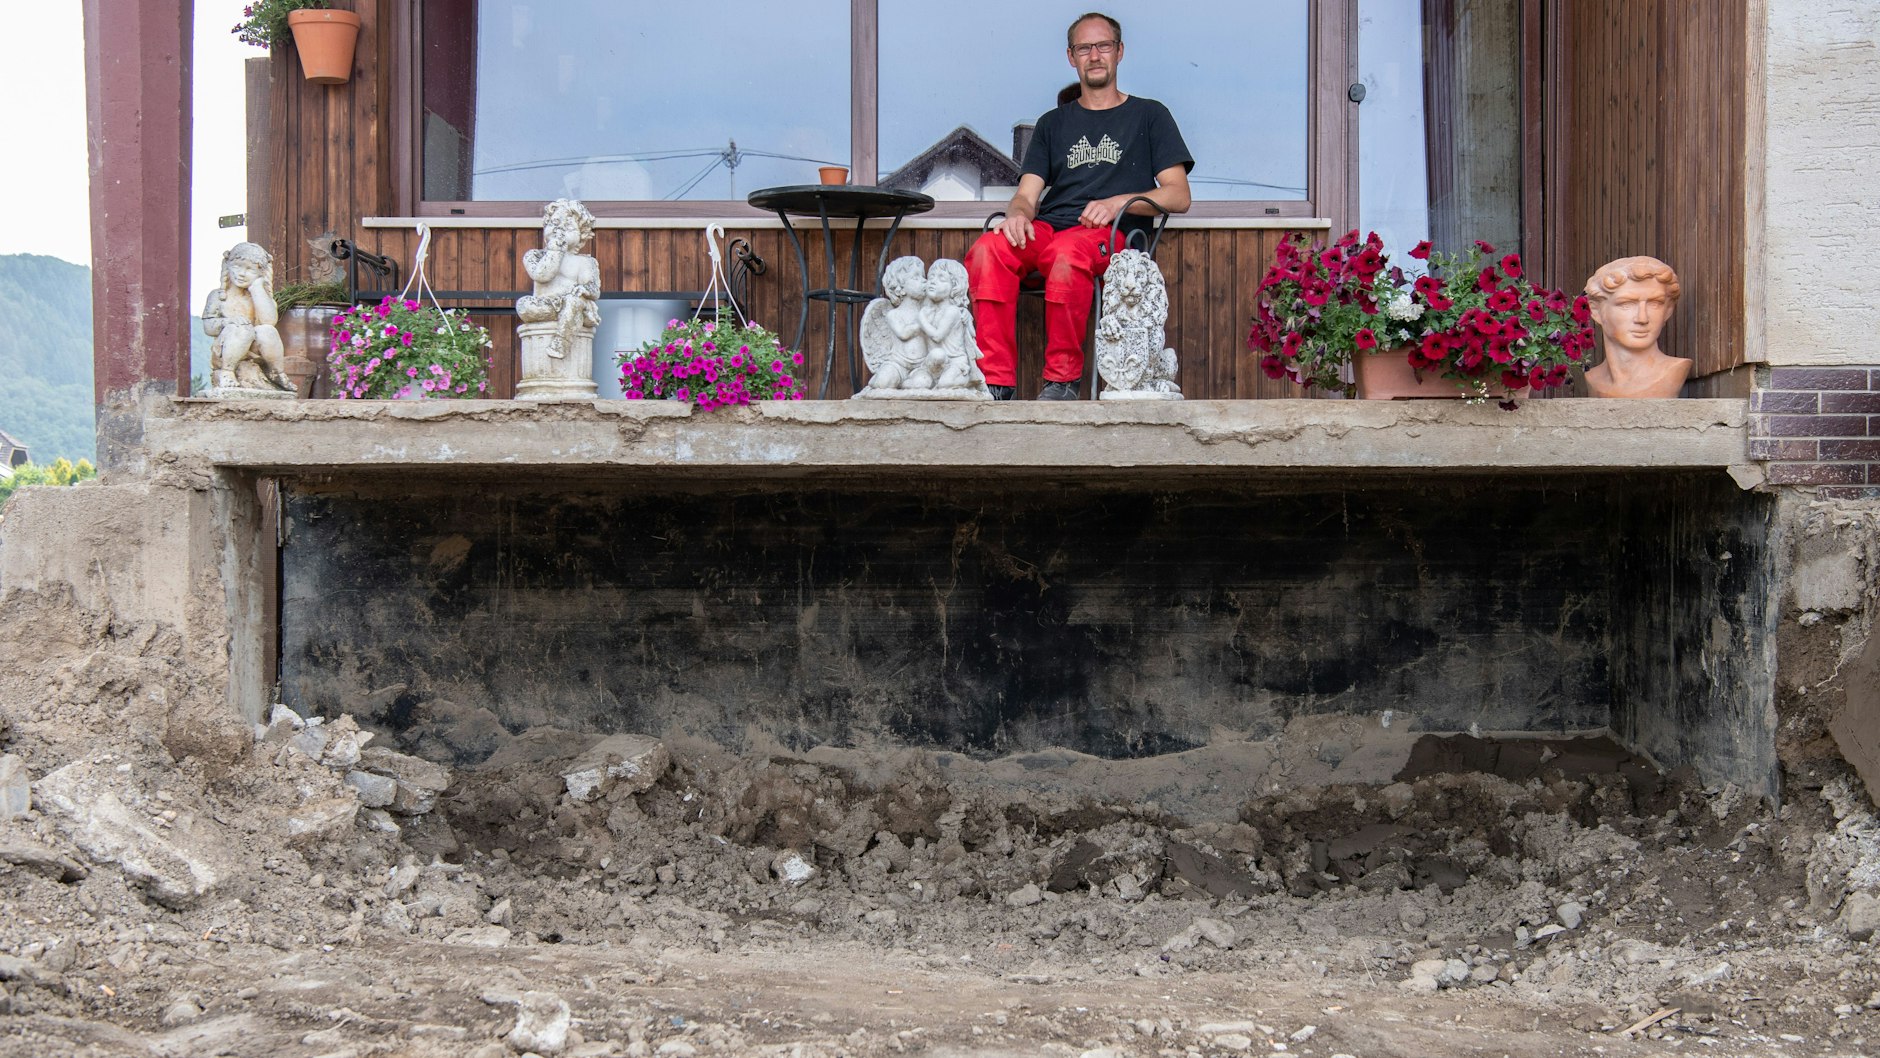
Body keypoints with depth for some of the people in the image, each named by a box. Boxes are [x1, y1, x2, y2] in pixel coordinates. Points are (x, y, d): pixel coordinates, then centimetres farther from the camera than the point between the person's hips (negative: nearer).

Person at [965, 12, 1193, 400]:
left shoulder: (1149, 116, 18)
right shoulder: (1053, 123, 28)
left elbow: (1178, 196, 8)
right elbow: (1027, 196, 18)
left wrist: (1119, 202, -9)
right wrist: (1017, 215, -8)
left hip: (1111, 235, -3)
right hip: (1047, 227, 4)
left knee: (1067, 253, -41)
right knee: (988, 250, -31)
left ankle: (1063, 379, -31)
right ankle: (997, 382, -34)